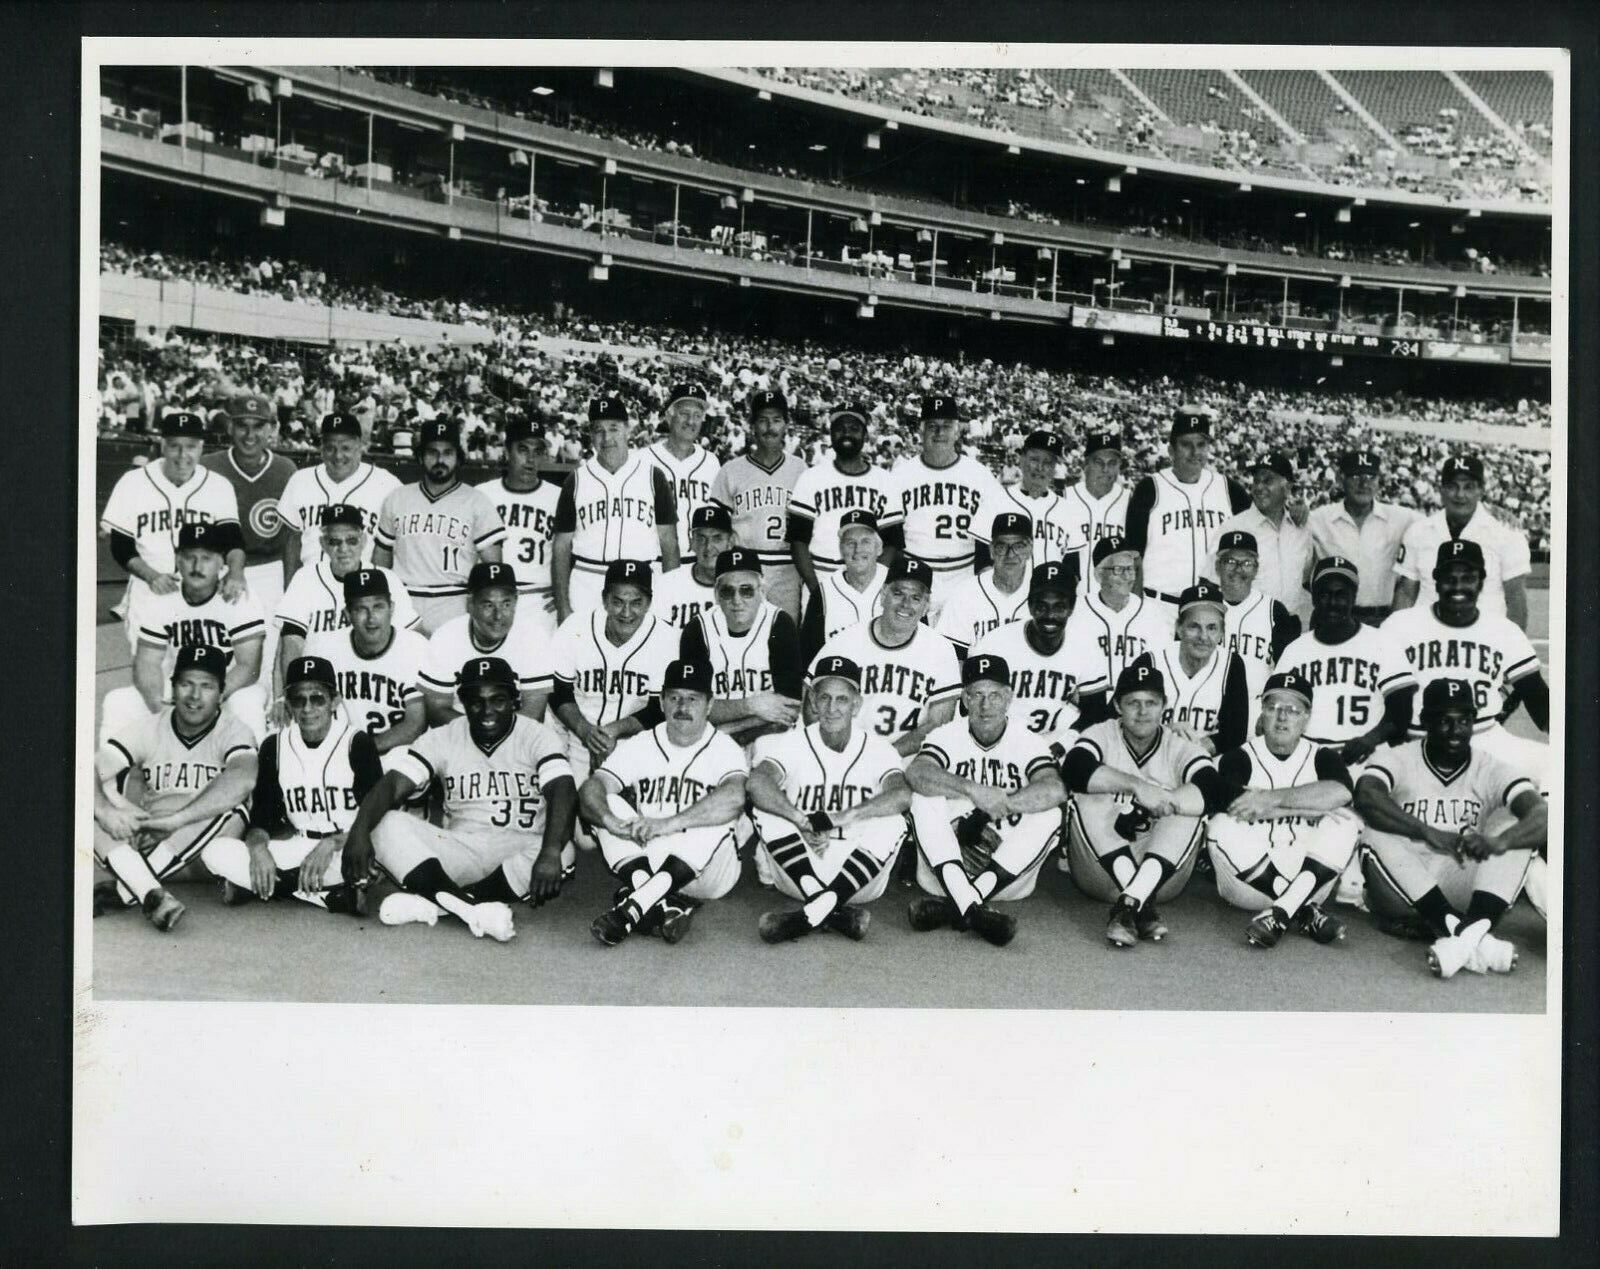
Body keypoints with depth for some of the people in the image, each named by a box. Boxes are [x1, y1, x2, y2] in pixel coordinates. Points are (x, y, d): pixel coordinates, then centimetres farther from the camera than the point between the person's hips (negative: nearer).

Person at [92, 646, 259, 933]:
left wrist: (176, 819, -38)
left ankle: (121, 893, -28)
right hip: (144, 844, 2)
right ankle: (153, 896, -39)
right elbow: (96, 769, -12)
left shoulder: (234, 732, -6)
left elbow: (243, 779, -29)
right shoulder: (146, 729, 3)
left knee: (228, 810, -32)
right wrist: (104, 809, -36)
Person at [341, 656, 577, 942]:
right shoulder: (442, 738, 4)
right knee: (386, 825, -21)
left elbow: (563, 794, -21)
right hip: (460, 852, 2)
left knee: (562, 853, -36)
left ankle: (430, 899, -31)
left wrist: (550, 853, -40)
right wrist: (359, 830, -29)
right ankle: (477, 908, -36)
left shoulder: (536, 737, -4)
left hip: (520, 855, -2)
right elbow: (393, 785, -8)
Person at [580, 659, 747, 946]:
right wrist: (611, 820, -35)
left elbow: (734, 798, -29)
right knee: (609, 804, -18)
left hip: (706, 871, -3)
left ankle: (629, 911, -39)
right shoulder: (640, 745, 4)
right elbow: (591, 788, -12)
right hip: (646, 862, 3)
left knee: (717, 817, -31)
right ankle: (665, 906, -35)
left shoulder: (723, 748, -7)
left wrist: (669, 823, -40)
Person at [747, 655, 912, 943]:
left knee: (893, 824, -26)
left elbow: (902, 795, -24)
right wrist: (802, 822, -37)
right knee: (766, 812, -23)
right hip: (799, 873, 0)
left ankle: (810, 914, -34)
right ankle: (835, 912, -33)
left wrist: (839, 818, -34)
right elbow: (757, 782, -23)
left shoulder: (878, 749, -1)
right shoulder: (791, 743, -1)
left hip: (860, 881, 0)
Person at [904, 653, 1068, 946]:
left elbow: (1055, 790, -22)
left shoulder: (1029, 742, 0)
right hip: (946, 870, 0)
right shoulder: (947, 735, 1)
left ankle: (954, 907, -33)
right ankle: (974, 911, -38)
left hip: (1008, 875, 0)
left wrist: (992, 804, -23)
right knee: (924, 799, -23)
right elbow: (916, 772, -22)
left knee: (1049, 816, -24)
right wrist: (973, 790, -32)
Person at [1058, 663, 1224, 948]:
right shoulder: (1100, 735, -1)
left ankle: (1128, 905, -38)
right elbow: (1075, 771, -25)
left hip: (1162, 872, 0)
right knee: (1090, 800, -25)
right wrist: (1137, 786, -34)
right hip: (1100, 870, 0)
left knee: (1189, 811, -24)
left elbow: (1212, 793, -20)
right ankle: (1143, 906, -36)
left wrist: (1164, 800, -29)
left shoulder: (1181, 747, -1)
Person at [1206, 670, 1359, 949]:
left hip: (1308, 877, 1)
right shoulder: (1239, 757, 1)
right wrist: (1312, 806, -19)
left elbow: (1341, 791, -19)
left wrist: (1272, 798, -23)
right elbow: (1235, 802, -21)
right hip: (1249, 879, -1)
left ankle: (1280, 913, -33)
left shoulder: (1322, 757, 6)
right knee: (1221, 826, -25)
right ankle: (1303, 911, -25)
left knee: (1345, 826, -19)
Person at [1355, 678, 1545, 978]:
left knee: (1517, 831, -16)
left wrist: (1497, 842, -36)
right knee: (1377, 832, -29)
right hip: (1403, 894, -2)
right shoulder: (1399, 759, -3)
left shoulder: (1491, 770, 3)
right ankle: (1474, 940, -39)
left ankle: (1471, 929, -40)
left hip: (1462, 892, 2)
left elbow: (1541, 815, -15)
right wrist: (1428, 833, -37)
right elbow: (1366, 796, -26)